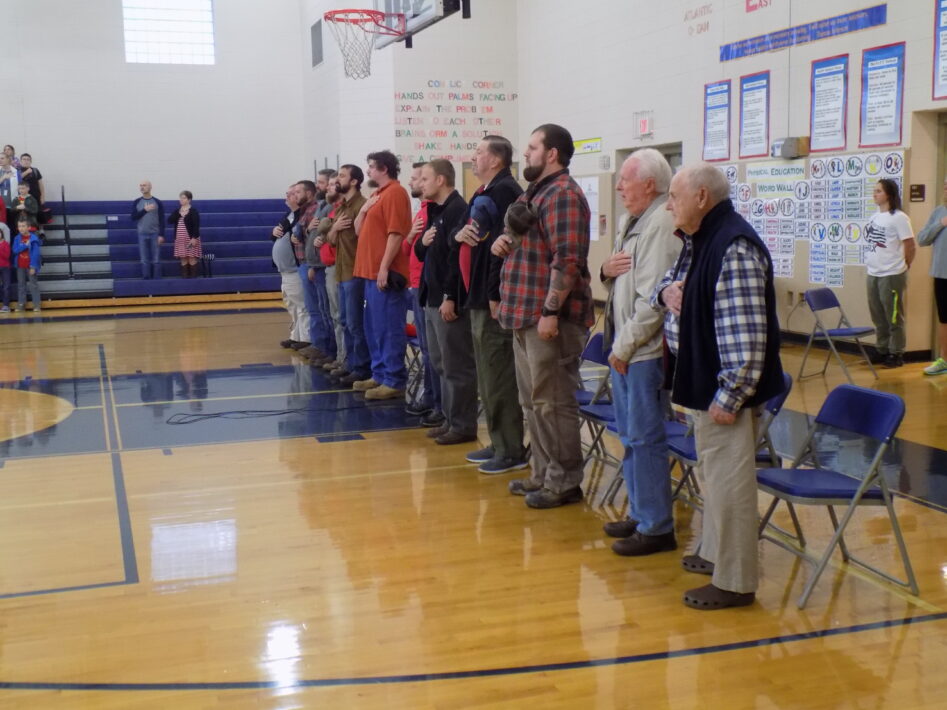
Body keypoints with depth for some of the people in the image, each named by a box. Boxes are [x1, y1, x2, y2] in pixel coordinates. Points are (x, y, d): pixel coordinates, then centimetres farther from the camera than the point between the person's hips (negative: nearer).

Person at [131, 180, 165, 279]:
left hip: (155, 234, -2)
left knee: (156, 260, -1)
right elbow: (133, 217, -3)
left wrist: (161, 235, -9)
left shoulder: (157, 202, -1)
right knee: (144, 260, 3)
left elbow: (161, 220, -2)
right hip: (142, 234, 2)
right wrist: (145, 210, -15)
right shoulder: (136, 202, 5)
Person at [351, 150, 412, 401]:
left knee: (388, 329, -8)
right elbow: (359, 230, 19)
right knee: (373, 328, 14)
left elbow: (396, 233, -18)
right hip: (371, 272, 10)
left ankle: (394, 382, -4)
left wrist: (384, 268, -21)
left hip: (385, 273, -10)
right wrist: (364, 209, 1)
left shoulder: (395, 193, -11)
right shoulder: (378, 194, 19)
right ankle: (380, 375, 22)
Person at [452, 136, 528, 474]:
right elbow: (469, 236, 24)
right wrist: (459, 235, 1)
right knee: (486, 374, 14)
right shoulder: (483, 193, 18)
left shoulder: (506, 191, -14)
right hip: (477, 296, 11)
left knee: (499, 375, -7)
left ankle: (512, 450, 0)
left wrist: (495, 295, -24)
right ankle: (498, 443, 23)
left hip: (494, 297, -11)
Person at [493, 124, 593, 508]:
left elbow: (567, 260, -22)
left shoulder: (563, 194, -13)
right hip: (527, 314, 10)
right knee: (533, 402, 15)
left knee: (553, 402, -4)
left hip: (550, 317, -10)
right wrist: (502, 241, 8)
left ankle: (565, 482, 5)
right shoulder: (534, 192, 19)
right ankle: (543, 474, 24)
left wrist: (551, 311, -24)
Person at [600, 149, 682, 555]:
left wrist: (625, 345, -16)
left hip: (645, 351, -10)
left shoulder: (662, 224, -17)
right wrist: (607, 270, 0)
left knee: (645, 438, -4)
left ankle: (656, 528, 5)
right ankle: (639, 513, 29)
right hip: (624, 348, 10)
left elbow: (653, 298, -22)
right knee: (630, 436, 17)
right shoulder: (638, 222, 15)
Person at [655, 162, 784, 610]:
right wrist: (666, 291, 0)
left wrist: (730, 396, -24)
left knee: (728, 480, -2)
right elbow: (671, 284, 25)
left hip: (726, 388, -11)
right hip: (702, 380, 11)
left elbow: (747, 334, -25)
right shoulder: (697, 241, 11)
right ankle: (716, 553, 37)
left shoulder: (735, 248, -21)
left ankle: (735, 582, 8)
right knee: (713, 472, 22)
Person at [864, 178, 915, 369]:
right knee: (878, 317, 14)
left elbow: (911, 247, -8)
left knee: (894, 317, 2)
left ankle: (896, 354, 10)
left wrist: (901, 268, 2)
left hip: (891, 276, -7)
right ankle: (881, 351, 23)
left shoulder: (898, 218, -10)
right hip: (873, 274, 7)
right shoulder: (876, 216, 10)